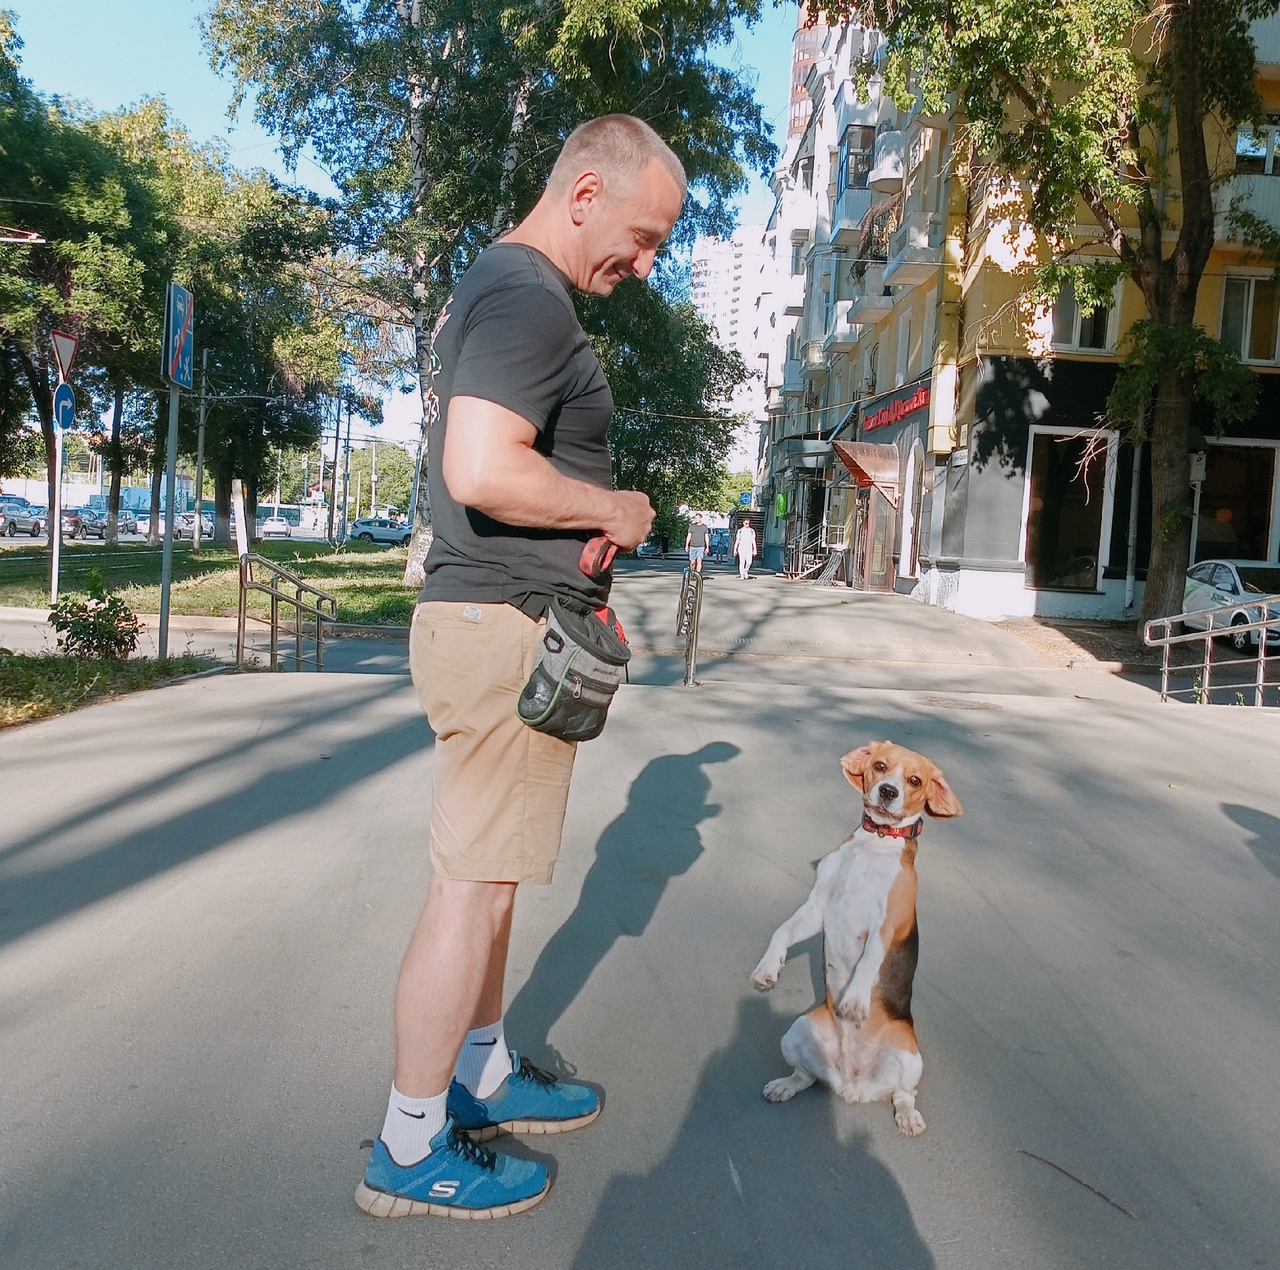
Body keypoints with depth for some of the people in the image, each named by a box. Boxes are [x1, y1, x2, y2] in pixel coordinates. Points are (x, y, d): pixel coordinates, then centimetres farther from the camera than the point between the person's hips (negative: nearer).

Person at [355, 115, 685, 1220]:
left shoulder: (500, 289, 20)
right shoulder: (529, 296, -14)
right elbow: (483, 471, -27)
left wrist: (578, 555, 14)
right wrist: (614, 512, -12)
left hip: (493, 620, 11)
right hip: (507, 629, -11)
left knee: (489, 877, 18)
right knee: (474, 888, -1)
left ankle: (484, 1075, 35)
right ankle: (412, 1151, 15)